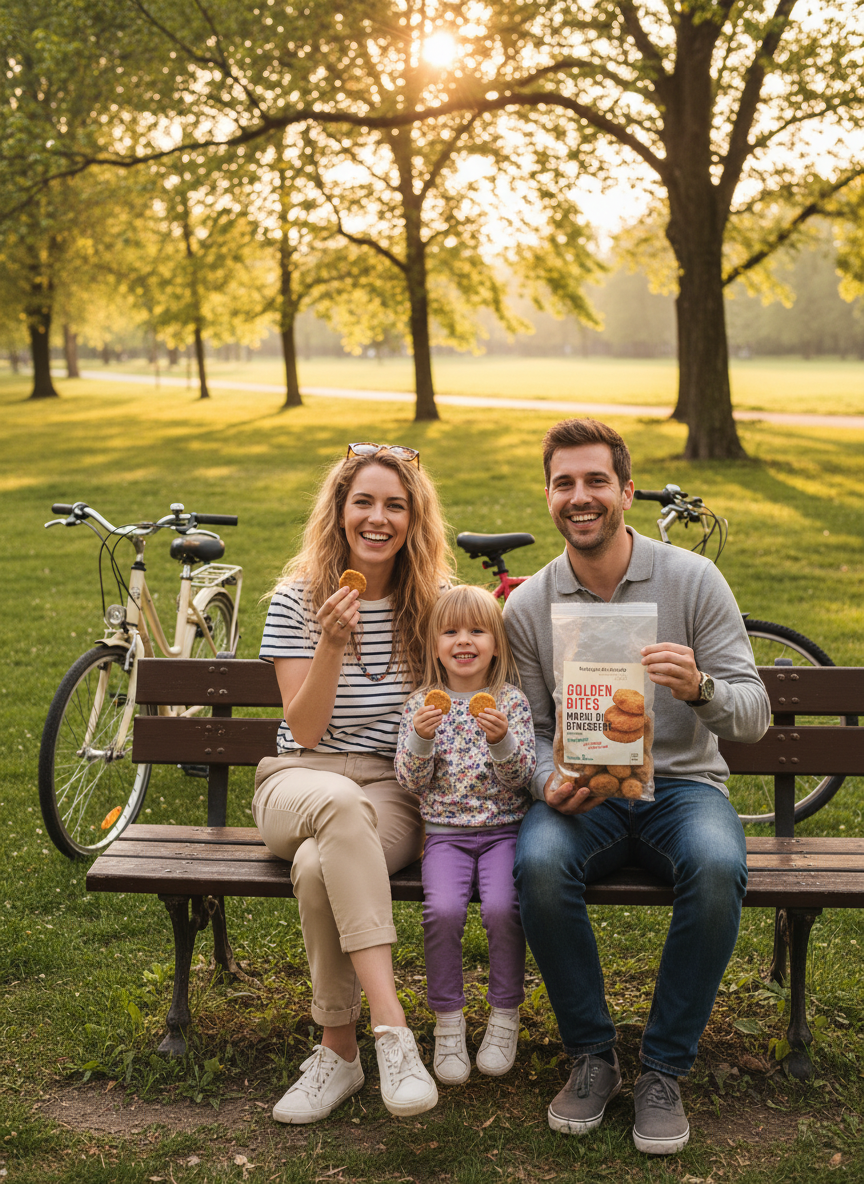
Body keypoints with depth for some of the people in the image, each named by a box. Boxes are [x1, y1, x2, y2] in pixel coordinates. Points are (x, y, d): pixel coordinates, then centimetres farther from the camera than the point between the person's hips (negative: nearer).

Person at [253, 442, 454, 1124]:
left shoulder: (436, 602, 5)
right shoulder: (297, 600, 1)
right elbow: (305, 730, -5)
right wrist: (332, 645, -20)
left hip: (395, 792, 0)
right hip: (301, 782, 0)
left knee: (319, 868, -34)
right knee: (342, 804, -39)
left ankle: (340, 1051, -17)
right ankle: (391, 1028, -38)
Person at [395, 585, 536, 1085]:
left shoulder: (512, 701, 2)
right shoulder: (422, 705, 6)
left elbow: (522, 778, -4)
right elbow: (412, 780, 0)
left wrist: (501, 740, -23)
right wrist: (421, 737, -18)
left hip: (503, 830, -1)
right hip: (446, 833, 1)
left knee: (501, 908, -25)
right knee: (443, 909, -25)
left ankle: (505, 1017, -3)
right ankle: (448, 1021, -5)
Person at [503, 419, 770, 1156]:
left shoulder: (693, 580, -3)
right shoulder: (528, 607, 2)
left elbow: (754, 717, -5)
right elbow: (531, 730, 5)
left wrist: (700, 687, -28)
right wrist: (550, 782, -18)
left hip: (681, 783, 0)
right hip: (584, 795, 1)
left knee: (718, 867, -34)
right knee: (539, 864, -32)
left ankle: (665, 1070, -12)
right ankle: (593, 1058, -8)